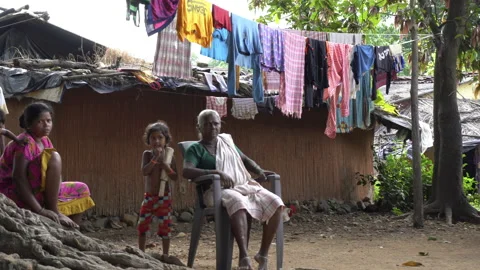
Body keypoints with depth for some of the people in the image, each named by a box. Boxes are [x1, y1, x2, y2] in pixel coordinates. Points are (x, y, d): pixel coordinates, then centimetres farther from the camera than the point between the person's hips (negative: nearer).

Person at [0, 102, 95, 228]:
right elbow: (18, 177, -27)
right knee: (54, 157, -24)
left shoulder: (45, 141, 9)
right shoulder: (25, 143, -17)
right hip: (15, 194, -9)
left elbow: (56, 173, 3)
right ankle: (54, 211, -21)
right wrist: (40, 210, -32)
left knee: (81, 189, 12)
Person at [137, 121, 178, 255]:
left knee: (165, 228, 1)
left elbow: (175, 177, -8)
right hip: (149, 197, 2)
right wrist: (155, 158, -24)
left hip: (164, 198, -2)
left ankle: (165, 256, 11)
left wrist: (164, 164, -19)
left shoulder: (169, 156, -4)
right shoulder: (147, 154, -2)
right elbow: (144, 172, -17)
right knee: (142, 226, 5)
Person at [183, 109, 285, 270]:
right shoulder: (195, 149, 2)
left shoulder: (226, 140, 20)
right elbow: (186, 171, -15)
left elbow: (245, 159, 28)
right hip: (220, 191, -6)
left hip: (246, 186, 6)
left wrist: (260, 171, 7)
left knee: (275, 203, -20)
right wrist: (216, 172, -25)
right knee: (239, 202, -42)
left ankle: (263, 254, -12)